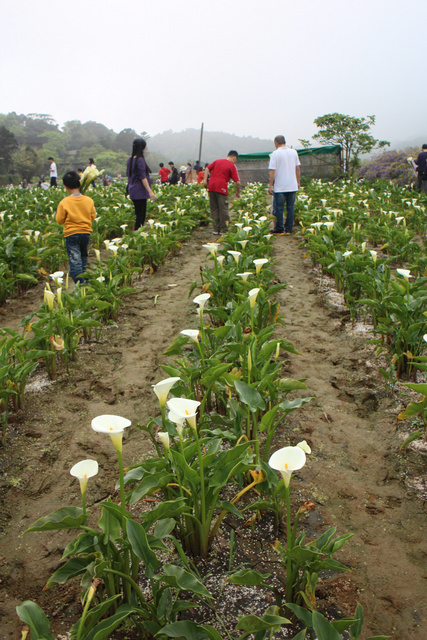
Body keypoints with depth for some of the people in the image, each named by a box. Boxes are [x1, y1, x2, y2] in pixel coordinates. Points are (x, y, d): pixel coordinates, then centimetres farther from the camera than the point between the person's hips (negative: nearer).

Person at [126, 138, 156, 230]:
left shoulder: (130, 159, 10)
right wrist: (150, 192, -20)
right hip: (140, 192, -9)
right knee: (141, 215, -4)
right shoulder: (140, 160, -15)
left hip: (133, 191, 9)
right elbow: (143, 177, -19)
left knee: (138, 214, 14)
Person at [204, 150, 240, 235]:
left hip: (211, 186, 5)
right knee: (223, 210, 1)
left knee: (214, 210, 10)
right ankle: (224, 230, 3)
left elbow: (207, 168, 9)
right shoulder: (232, 166, 2)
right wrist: (238, 193, 10)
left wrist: (205, 180, 5)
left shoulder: (217, 161, 17)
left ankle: (216, 229, 12)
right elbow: (237, 182, -2)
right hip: (221, 187, -5)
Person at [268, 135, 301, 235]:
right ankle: (288, 229, 12)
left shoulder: (275, 154, -8)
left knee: (278, 208, 4)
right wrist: (298, 182, 19)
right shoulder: (294, 152, 7)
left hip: (279, 187, -4)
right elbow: (298, 168, 11)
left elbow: (272, 171, -12)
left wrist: (270, 185, -8)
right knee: (290, 208, 9)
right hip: (292, 186, 5)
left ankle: (279, 229, 8)